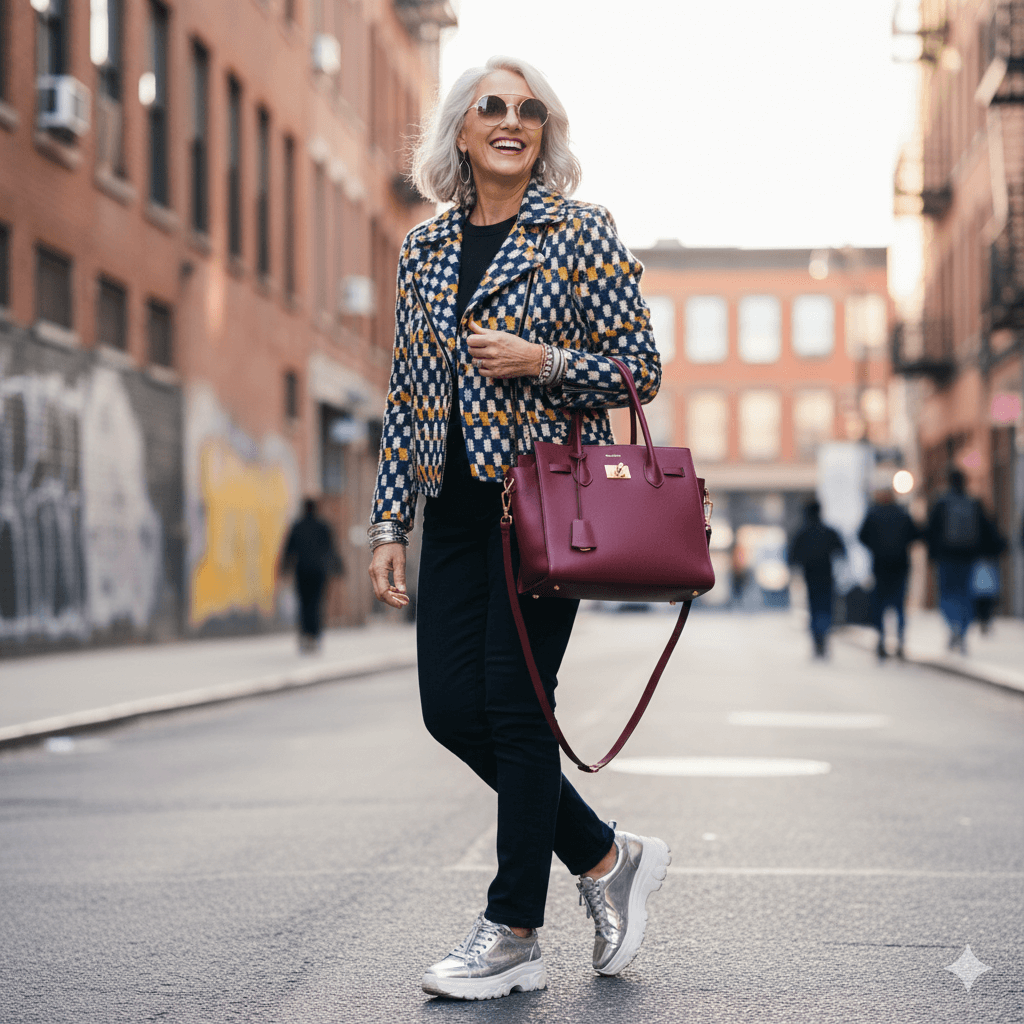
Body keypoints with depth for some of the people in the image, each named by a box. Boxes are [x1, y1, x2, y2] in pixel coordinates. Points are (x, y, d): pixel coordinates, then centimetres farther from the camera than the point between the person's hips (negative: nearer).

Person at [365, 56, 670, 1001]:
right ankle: (605, 858, 22)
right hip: (457, 499, 6)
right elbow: (407, 392, 13)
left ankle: (514, 936, 7)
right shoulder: (426, 247, 13)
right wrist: (389, 522, 9)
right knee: (451, 707, 2)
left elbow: (641, 369, -3)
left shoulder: (582, 232, -2)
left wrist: (541, 362, -18)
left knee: (514, 701, -5)